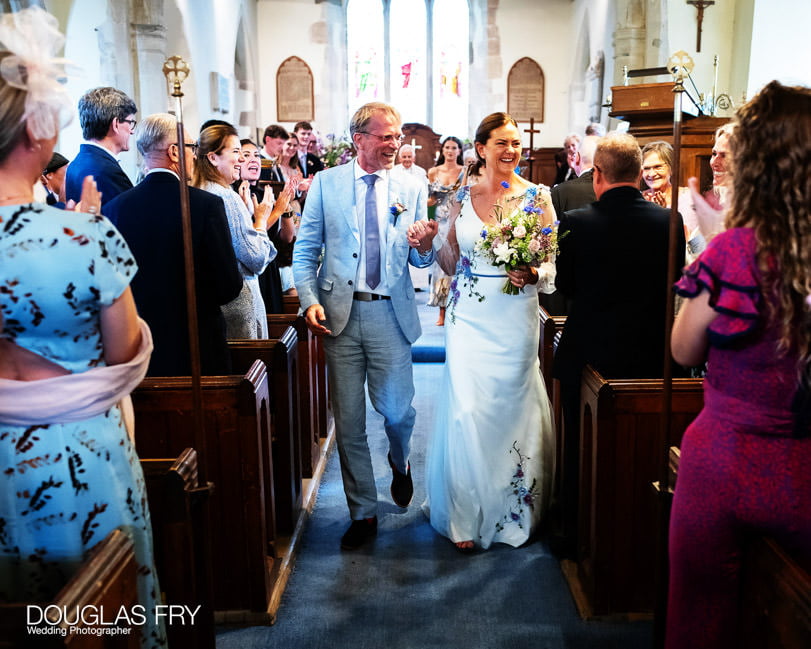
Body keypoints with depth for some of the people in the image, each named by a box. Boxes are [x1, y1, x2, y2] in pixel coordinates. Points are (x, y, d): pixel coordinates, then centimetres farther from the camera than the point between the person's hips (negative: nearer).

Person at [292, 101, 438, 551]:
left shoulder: (412, 189, 5)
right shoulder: (326, 183, 3)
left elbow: (421, 261, 5)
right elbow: (305, 250, 2)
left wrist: (424, 247, -18)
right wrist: (309, 301, -11)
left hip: (391, 314, 0)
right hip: (339, 313, 0)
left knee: (398, 410, 3)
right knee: (348, 421, 7)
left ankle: (400, 463, 41)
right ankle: (363, 513, 23)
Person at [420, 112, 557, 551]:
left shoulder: (537, 197, 1)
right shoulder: (463, 196, 6)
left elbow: (554, 263, 1)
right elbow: (451, 261, 12)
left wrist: (534, 275, -19)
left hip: (515, 318, -1)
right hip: (469, 318, 1)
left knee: (512, 411, 7)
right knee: (466, 411, -3)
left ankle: (513, 510, 27)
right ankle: (467, 516, 14)